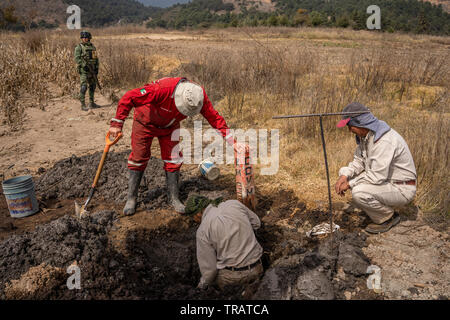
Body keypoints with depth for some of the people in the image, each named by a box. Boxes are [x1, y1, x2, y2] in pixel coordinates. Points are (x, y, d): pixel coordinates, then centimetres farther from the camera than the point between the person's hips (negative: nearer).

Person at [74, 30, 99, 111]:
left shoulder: (92, 46, 13)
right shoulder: (79, 47, -4)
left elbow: (96, 58, 15)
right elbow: (77, 58, -12)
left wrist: (97, 68, 5)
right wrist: (84, 65, -22)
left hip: (92, 69, 6)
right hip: (84, 70, -6)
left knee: (93, 86, 11)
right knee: (83, 86, -11)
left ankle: (91, 103, 22)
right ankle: (83, 105, -9)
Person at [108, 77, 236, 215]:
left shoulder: (199, 96, -27)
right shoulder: (161, 89, -42)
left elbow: (214, 117, -15)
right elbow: (128, 98, -34)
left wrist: (231, 140, -19)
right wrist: (117, 124, -30)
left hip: (170, 125, 4)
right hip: (145, 121, -3)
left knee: (173, 159, -1)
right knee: (138, 158, -1)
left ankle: (174, 198, 12)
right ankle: (131, 198, 13)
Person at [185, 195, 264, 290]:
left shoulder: (202, 230, -12)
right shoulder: (234, 203, -3)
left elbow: (209, 268, -9)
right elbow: (256, 223, 13)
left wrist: (202, 286, 9)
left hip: (231, 276, -4)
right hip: (256, 269, 4)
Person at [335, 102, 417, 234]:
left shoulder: (384, 140, -30)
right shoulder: (364, 134, 0)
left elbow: (377, 176, -31)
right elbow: (359, 161, 6)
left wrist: (349, 184, -21)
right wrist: (344, 177, -12)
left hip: (401, 189, -10)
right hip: (385, 179, 10)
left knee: (359, 193, -31)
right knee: (345, 172, 5)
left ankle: (388, 217, -1)